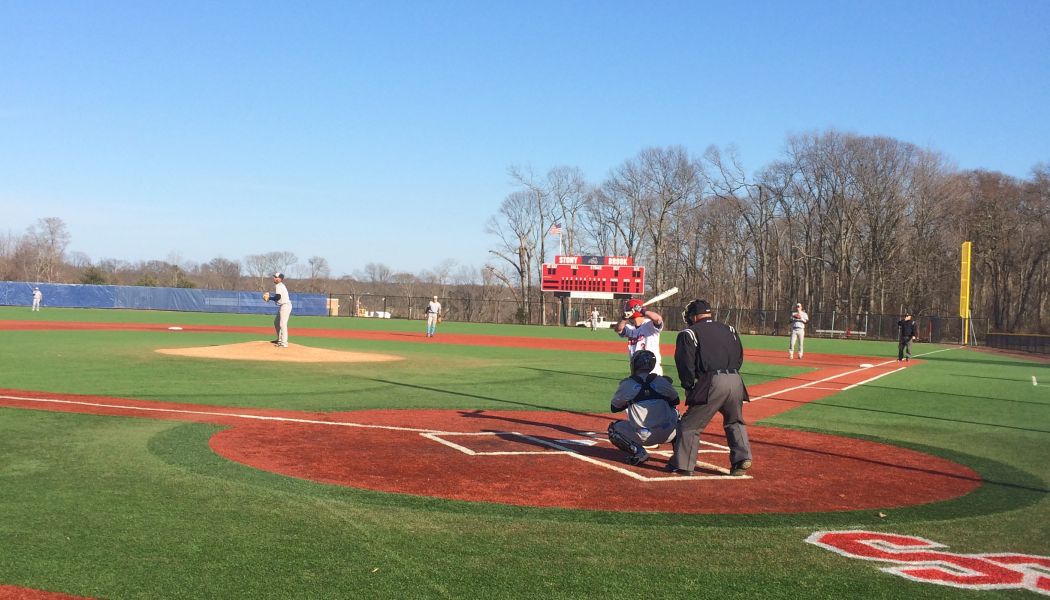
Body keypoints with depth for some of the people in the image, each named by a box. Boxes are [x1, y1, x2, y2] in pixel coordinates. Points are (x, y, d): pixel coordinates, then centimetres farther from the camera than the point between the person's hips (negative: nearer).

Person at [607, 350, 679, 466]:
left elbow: (614, 407, 11)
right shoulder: (663, 382, 3)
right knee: (675, 412, 35)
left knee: (613, 428, 22)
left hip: (643, 437, -3)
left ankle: (638, 453, 1)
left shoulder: (626, 385, -2)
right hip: (668, 435, 3)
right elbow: (675, 401, 20)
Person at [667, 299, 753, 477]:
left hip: (712, 382, -5)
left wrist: (689, 388, 11)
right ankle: (742, 459, 13)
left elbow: (686, 365, 0)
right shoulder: (729, 330, 21)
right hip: (736, 381, 5)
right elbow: (739, 358, 18)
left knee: (689, 425, 5)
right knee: (735, 423, 23)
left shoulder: (689, 333, 5)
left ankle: (683, 465, 7)